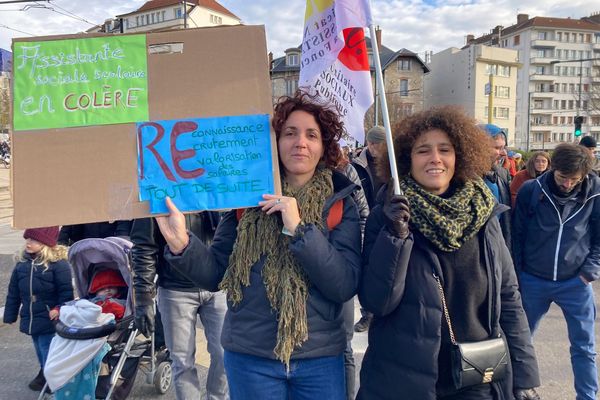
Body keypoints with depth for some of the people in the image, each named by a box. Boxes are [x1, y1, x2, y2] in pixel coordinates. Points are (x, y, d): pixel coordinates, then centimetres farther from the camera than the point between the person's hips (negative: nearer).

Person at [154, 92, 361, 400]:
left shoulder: (340, 204, -4)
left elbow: (345, 286, -14)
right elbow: (216, 275, -1)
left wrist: (298, 229, -23)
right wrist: (181, 244, -18)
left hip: (320, 360, 0)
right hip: (250, 356, 1)